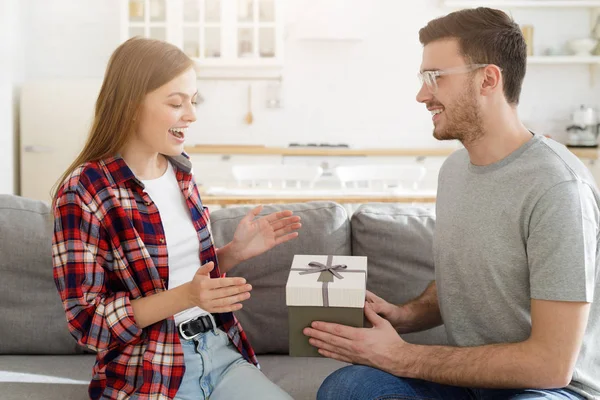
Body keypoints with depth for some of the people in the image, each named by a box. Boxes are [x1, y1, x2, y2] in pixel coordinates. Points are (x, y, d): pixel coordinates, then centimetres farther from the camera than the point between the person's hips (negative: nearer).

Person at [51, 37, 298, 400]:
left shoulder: (181, 172, 6)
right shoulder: (83, 191, -14)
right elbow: (87, 320, -14)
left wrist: (236, 251, -3)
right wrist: (185, 296, -25)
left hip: (220, 350, 6)